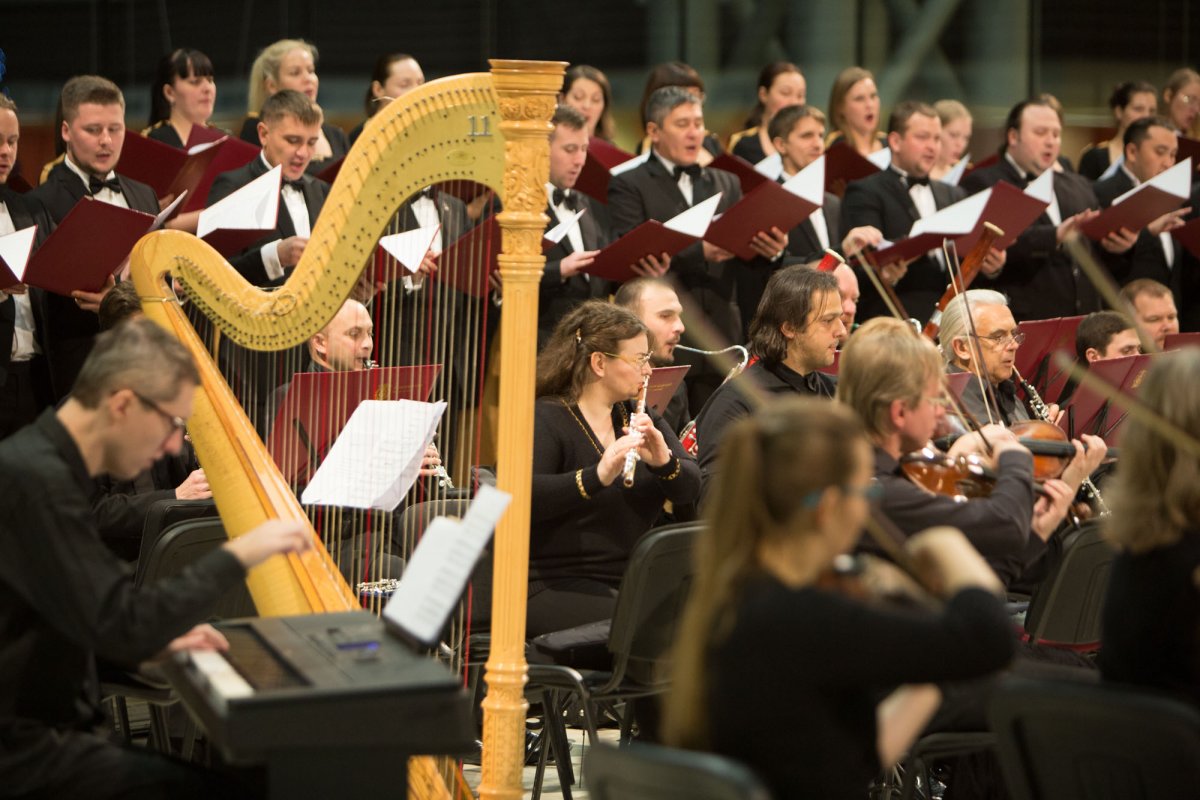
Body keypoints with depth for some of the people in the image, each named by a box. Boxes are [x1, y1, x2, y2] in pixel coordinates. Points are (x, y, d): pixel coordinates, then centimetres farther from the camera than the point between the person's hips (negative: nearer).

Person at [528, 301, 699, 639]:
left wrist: (664, 462, -19)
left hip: (636, 585, 7)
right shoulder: (546, 418, -8)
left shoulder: (640, 417, 13)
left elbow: (689, 488, 3)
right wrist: (598, 476, -38)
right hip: (558, 587, -7)